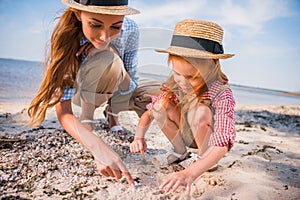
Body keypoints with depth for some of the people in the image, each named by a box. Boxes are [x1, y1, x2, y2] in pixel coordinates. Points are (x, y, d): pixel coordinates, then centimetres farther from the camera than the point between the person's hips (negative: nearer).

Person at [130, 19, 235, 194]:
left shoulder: (222, 95, -35)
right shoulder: (175, 85, -20)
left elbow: (223, 145, -44)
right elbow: (150, 112, -10)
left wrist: (190, 173, -56)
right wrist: (139, 137, -29)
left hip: (209, 141, -4)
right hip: (186, 135, 5)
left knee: (200, 111, -35)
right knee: (161, 104, -21)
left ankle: (203, 157, -8)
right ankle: (181, 153, 0)